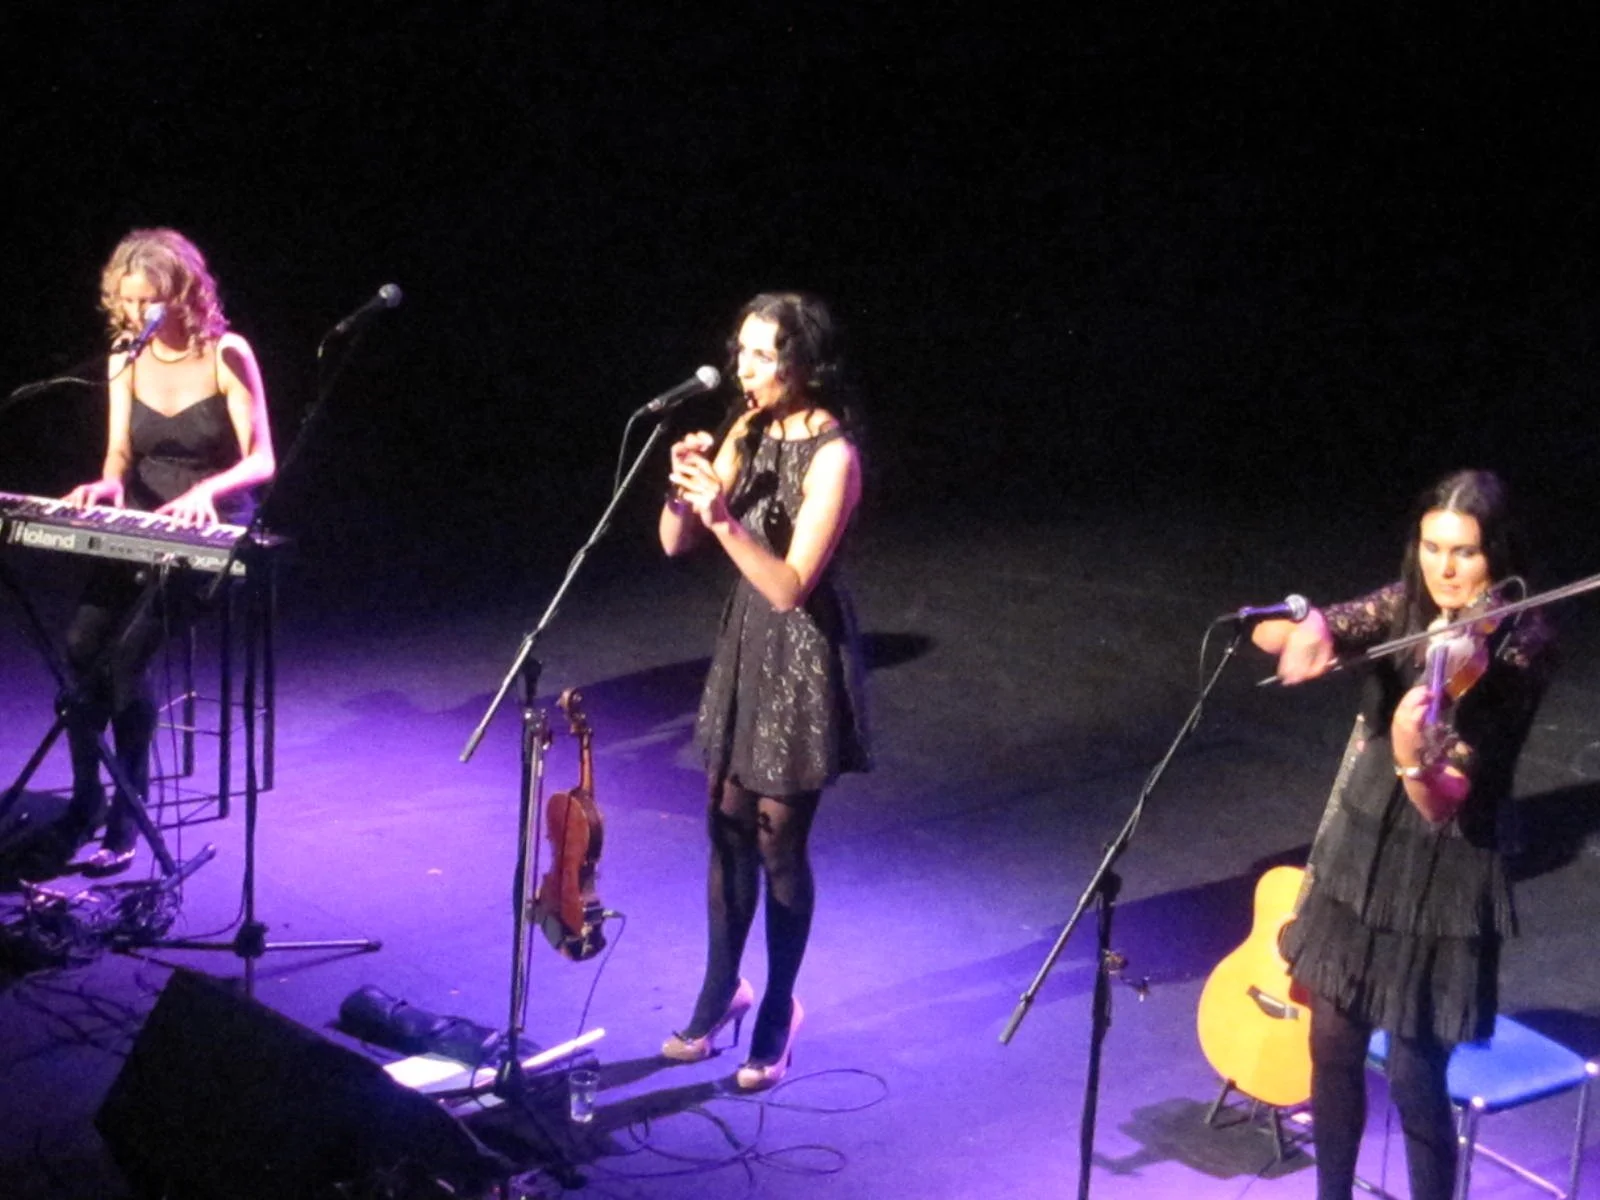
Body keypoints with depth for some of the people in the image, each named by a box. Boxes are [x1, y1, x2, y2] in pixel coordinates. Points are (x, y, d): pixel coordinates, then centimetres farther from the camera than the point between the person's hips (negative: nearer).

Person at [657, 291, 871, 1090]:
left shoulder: (832, 455, -19)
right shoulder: (749, 433, 3)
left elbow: (790, 584, -24)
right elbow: (675, 544, 2)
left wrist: (724, 517, -34)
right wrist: (684, 486, -17)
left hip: (801, 657, -7)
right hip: (743, 640, 7)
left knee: (779, 842, 3)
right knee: (728, 828, 15)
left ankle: (778, 1013, 20)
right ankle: (721, 990, 31)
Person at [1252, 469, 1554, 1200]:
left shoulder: (1517, 649, -18)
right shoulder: (1403, 607, -2)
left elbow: (1444, 802, -25)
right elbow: (1267, 633, -13)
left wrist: (1414, 757, -47)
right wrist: (1304, 634, -36)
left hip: (1441, 877, -5)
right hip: (1359, 852, 5)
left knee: (1415, 1080, -1)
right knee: (1333, 1049, 16)